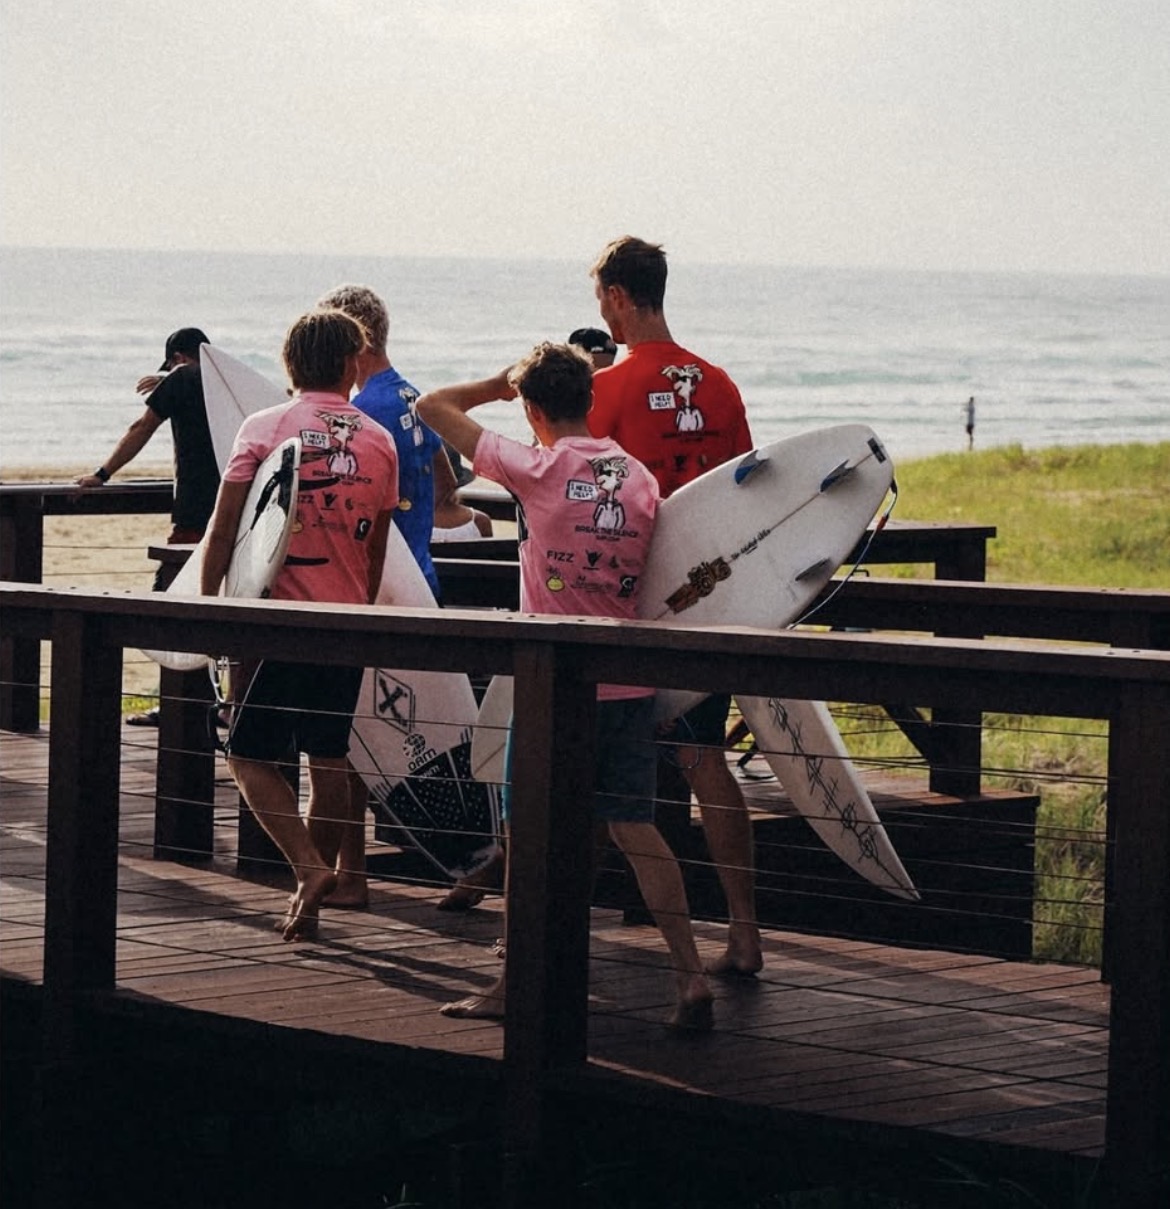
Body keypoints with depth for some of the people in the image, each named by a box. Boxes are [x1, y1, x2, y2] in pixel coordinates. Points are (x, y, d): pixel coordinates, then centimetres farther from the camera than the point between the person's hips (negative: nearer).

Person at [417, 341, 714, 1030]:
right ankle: (692, 979, 0)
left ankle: (515, 985, 11)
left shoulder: (537, 469, -9)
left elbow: (433, 407, -1)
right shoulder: (640, 478, 5)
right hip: (629, 681, 4)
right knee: (635, 826, 7)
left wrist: (499, 385, 14)